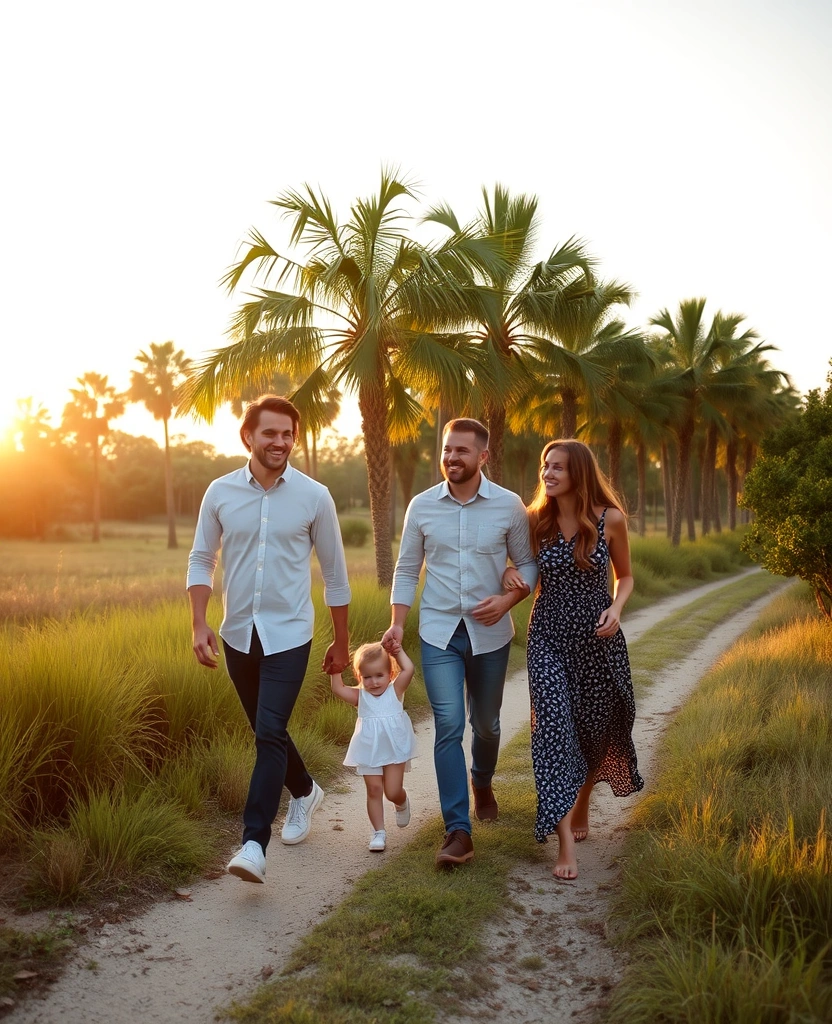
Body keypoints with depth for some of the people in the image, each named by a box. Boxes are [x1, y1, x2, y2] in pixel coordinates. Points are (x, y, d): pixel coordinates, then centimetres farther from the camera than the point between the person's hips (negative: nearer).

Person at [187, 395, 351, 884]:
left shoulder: (315, 496, -7)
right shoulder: (220, 492, -2)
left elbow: (335, 573, 0)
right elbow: (201, 560, 5)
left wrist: (342, 642, 5)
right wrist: (200, 624, -7)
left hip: (289, 635, -3)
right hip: (238, 635, 4)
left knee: (270, 734, -13)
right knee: (266, 730, 18)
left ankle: (254, 843, -6)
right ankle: (305, 792, 43)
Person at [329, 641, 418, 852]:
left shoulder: (395, 691, -7)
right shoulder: (360, 696, -3)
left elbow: (408, 670, -22)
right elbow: (337, 688, -15)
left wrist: (398, 651, -15)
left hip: (394, 750, -2)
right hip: (369, 753, 2)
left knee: (393, 791, -1)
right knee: (374, 789, 3)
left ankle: (402, 803, 35)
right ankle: (378, 832, 16)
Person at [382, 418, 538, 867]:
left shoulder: (509, 506, -5)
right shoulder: (422, 506, -2)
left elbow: (528, 564, 3)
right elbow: (407, 569, 5)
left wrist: (508, 599, -16)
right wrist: (397, 624, -4)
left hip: (490, 632, 1)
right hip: (438, 632, 0)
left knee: (485, 722, 16)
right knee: (448, 725, -10)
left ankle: (482, 783, 47)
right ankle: (457, 832, -4)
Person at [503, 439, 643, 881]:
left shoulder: (610, 520, -7)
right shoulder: (536, 520, -3)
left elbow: (625, 576, 5)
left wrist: (616, 609, -13)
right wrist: (510, 571, -9)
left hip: (598, 639, 0)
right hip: (549, 638, 0)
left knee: (595, 728, 15)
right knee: (554, 728, -10)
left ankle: (582, 804, 43)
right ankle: (565, 841, -5)